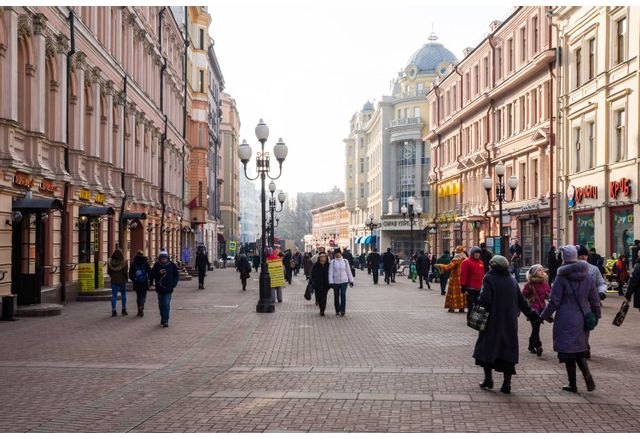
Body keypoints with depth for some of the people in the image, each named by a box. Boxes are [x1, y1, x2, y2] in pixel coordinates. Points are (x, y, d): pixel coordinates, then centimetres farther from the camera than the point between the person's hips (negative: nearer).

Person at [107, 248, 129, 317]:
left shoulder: (110, 262, -5)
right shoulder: (124, 262, -13)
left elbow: (108, 272, -1)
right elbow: (126, 272, -14)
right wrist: (126, 278, 3)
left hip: (114, 281, 2)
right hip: (122, 280, -2)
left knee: (114, 295, 5)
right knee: (123, 295, 13)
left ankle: (113, 311, -1)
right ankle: (124, 310, 17)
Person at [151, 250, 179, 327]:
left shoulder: (172, 265, -2)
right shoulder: (156, 265, 1)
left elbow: (176, 275, 5)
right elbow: (152, 274, 0)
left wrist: (173, 284, -6)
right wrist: (159, 273, -18)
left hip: (168, 289, -3)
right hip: (159, 288, 3)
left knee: (166, 304, -11)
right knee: (161, 305, 14)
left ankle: (165, 320, -10)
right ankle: (163, 318, 30)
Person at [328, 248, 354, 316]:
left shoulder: (345, 261, 6)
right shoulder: (332, 262, -1)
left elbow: (348, 271, 11)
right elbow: (330, 273, -5)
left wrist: (351, 281, 8)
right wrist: (331, 282, -14)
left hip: (344, 281, 0)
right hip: (335, 282, 0)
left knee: (343, 295, -14)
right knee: (336, 296, 7)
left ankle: (343, 310, -14)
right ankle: (337, 311, 18)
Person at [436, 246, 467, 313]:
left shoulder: (456, 260, -14)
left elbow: (448, 267, -16)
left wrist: (440, 265, -6)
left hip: (455, 279, -5)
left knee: (454, 292, 1)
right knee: (461, 292, 10)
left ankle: (452, 307, 1)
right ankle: (462, 308, 11)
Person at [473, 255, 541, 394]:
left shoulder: (489, 279, -11)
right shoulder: (512, 280, 6)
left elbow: (485, 299, -22)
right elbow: (522, 301, 9)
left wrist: (478, 302, -3)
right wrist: (533, 315, 18)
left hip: (492, 322, -4)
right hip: (510, 323, 4)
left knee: (487, 348, 13)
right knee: (508, 351, 9)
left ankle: (488, 379, 14)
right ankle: (506, 384, 8)